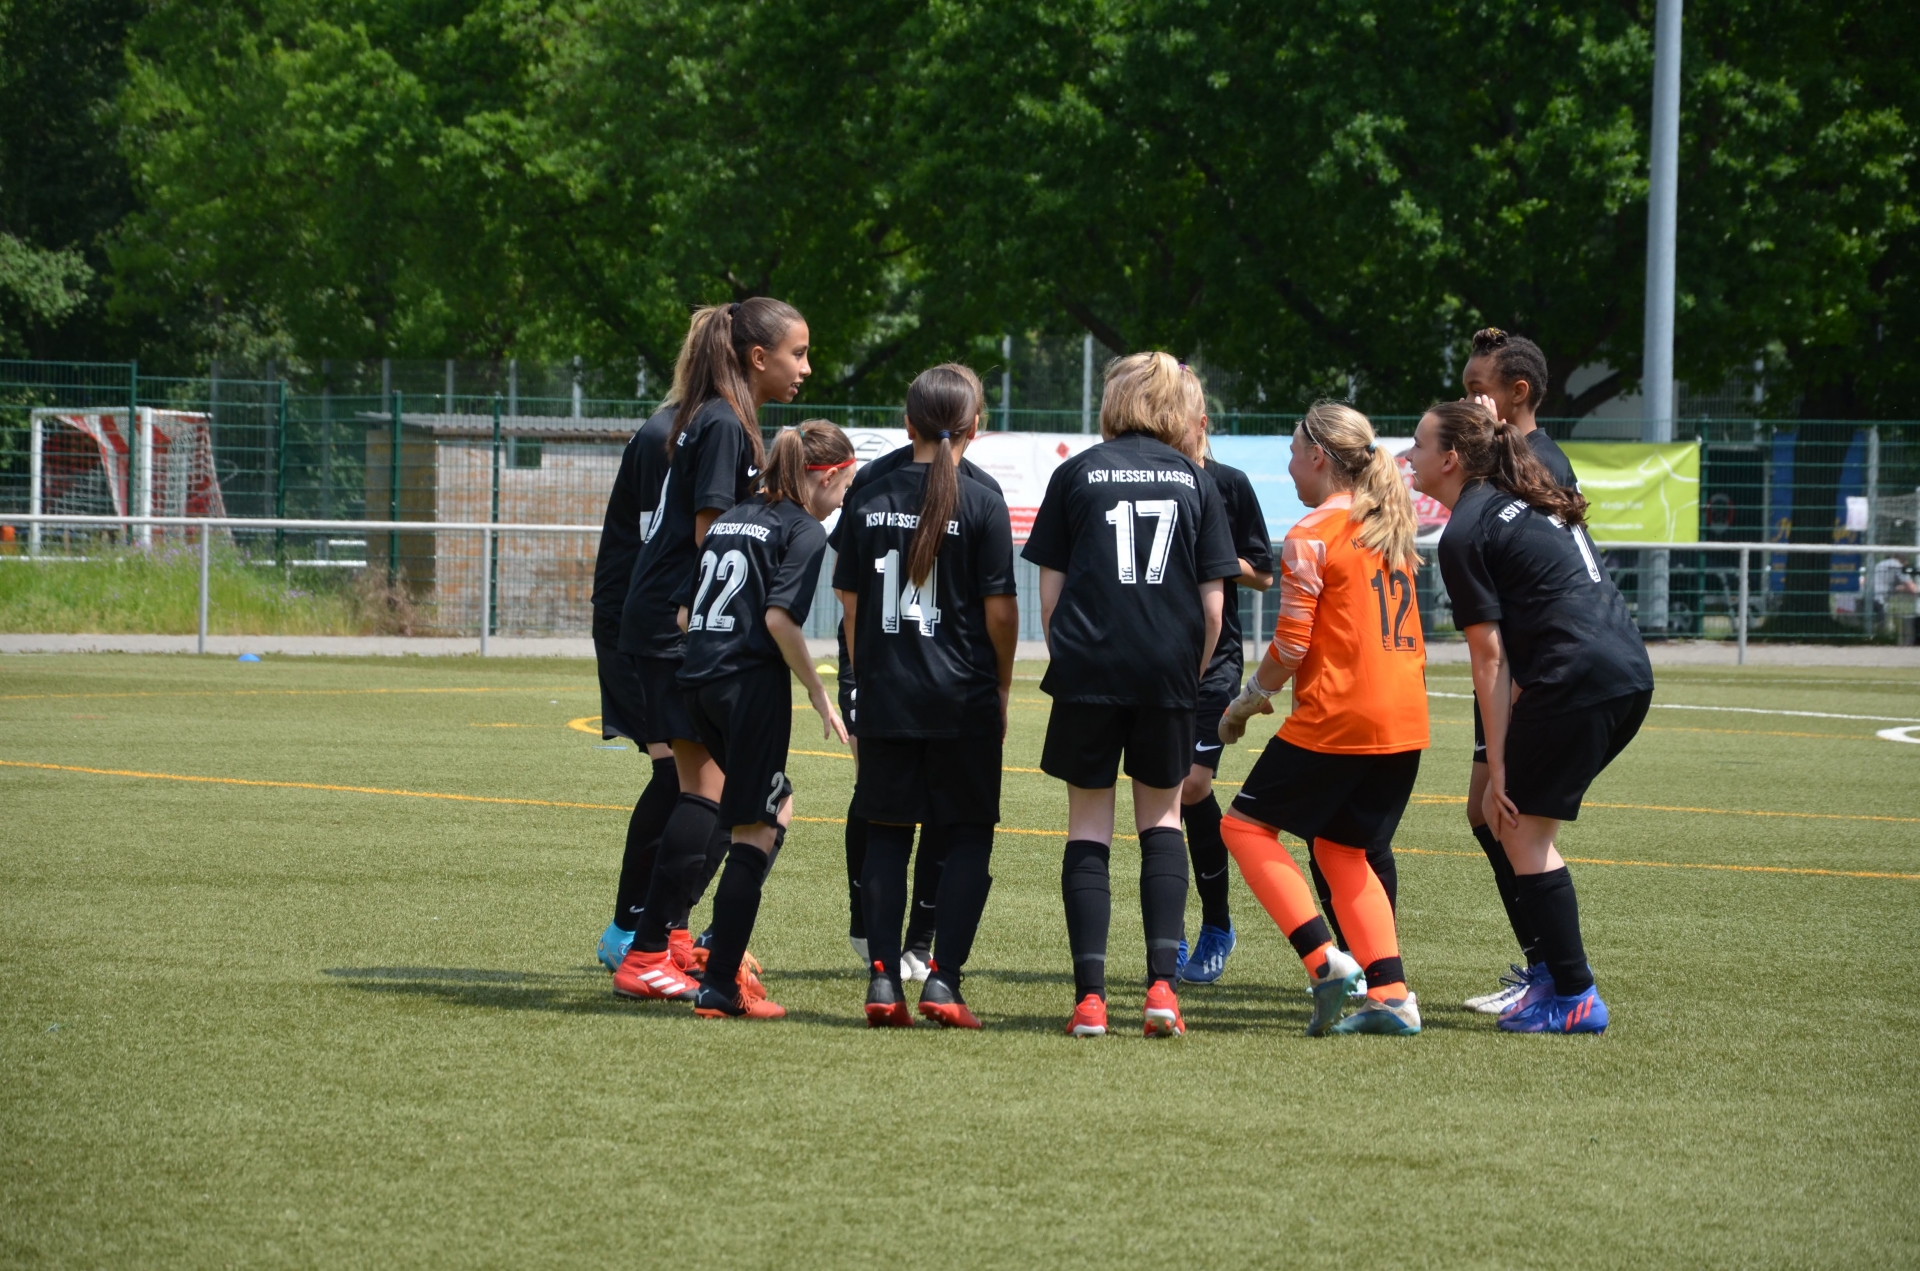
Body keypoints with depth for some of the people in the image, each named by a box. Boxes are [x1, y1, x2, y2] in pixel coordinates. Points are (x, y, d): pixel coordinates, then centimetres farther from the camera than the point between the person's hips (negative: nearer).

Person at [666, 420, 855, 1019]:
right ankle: (719, 986, -5)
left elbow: (683, 612, 14)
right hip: (752, 684, -8)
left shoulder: (730, 519, 17)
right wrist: (818, 692, -11)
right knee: (753, 831, -2)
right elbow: (779, 616, -18)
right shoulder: (803, 531, -5)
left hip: (697, 680, 8)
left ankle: (726, 946, 20)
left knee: (777, 806, 25)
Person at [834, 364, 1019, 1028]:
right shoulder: (983, 506, -8)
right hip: (964, 699, -3)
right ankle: (943, 978, -4)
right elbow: (999, 609, -8)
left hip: (886, 698, 3)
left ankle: (883, 979, 3)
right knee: (969, 836, 7)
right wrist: (1001, 685, 7)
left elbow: (849, 600, 7)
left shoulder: (869, 501, 3)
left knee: (887, 835, 11)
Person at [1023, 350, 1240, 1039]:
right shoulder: (1195, 481, 7)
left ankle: (1089, 995, -2)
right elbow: (1212, 607, 4)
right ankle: (1162, 981, 2)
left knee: (1088, 826, 7)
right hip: (1169, 675, 1)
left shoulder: (1076, 474, 3)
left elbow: (1049, 593, 2)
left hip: (1088, 671, -1)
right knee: (1162, 816, 16)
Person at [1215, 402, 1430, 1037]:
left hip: (1336, 717, -7)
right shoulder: (1391, 527, 15)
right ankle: (1392, 995, 4)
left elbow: (1291, 646, -11)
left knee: (1247, 824, 6)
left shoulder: (1312, 536, -8)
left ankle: (1325, 960, -8)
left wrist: (1248, 699, 6)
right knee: (1342, 850, 17)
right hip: (1406, 721, 7)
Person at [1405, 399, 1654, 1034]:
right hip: (1630, 674, 9)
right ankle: (1558, 965, 19)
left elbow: (1490, 658, -8)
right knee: (1520, 819, 18)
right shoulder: (1537, 504, 21)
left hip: (1575, 682, -9)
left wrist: (1498, 769, -6)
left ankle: (1574, 998, 2)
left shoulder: (1465, 534, -5)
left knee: (1522, 830, 2)